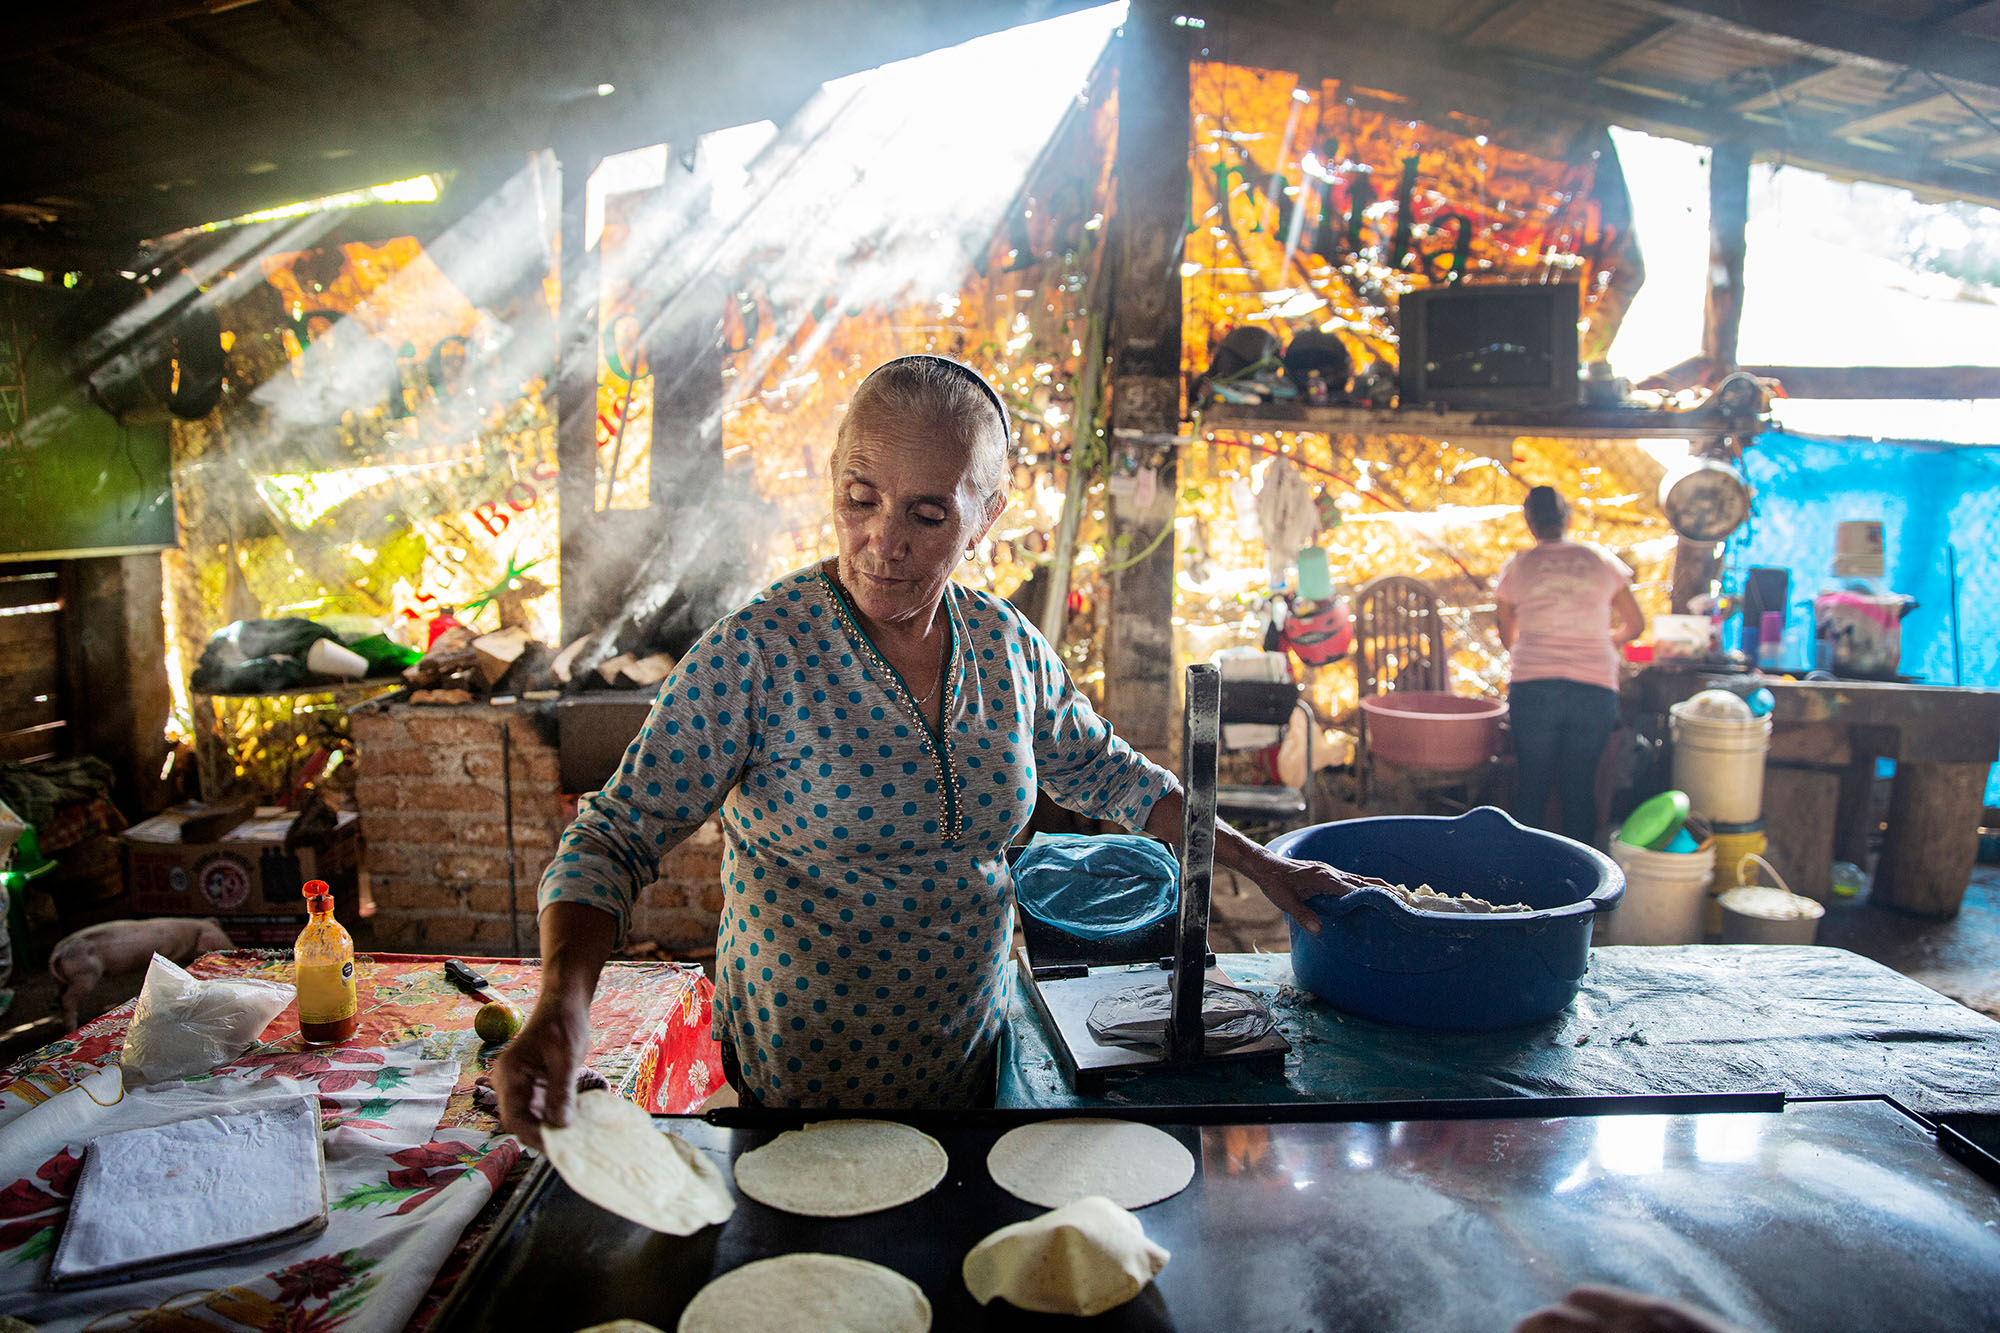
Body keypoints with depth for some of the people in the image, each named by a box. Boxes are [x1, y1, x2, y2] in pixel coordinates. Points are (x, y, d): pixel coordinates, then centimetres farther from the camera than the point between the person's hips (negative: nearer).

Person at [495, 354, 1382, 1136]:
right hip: (804, 1082, -4)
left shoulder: (1007, 644, -4)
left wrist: (1259, 865, 9)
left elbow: (1103, 773, 11)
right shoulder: (757, 653, -19)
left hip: (968, 1059, 5)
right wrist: (562, 1004, -34)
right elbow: (618, 835, -18)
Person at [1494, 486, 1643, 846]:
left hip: (1532, 685, -1)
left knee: (1531, 788, 8)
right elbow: (1635, 624, 18)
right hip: (1595, 687, 1)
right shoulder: (1602, 560, 10)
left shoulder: (1516, 566, 7)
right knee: (1580, 789, 8)